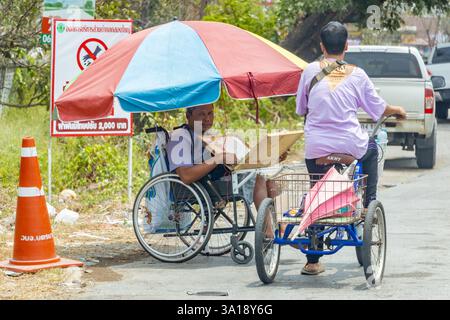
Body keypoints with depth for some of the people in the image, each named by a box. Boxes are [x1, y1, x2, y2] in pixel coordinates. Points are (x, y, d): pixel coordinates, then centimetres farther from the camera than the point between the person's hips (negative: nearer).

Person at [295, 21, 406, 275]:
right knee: (372, 148, 35)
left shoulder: (311, 71, 1)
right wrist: (398, 110, 31)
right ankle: (369, 206, 33)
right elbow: (378, 108, 10)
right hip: (351, 147, 0)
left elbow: (301, 109, 11)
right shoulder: (357, 75, 0)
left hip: (316, 148, 1)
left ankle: (313, 261, 13)